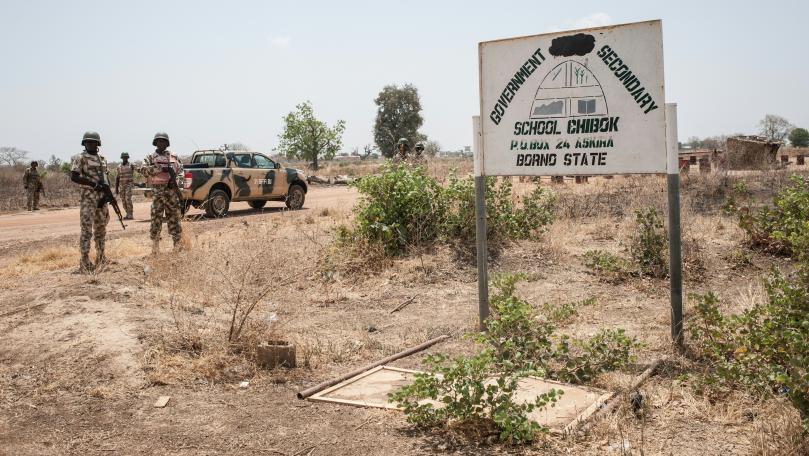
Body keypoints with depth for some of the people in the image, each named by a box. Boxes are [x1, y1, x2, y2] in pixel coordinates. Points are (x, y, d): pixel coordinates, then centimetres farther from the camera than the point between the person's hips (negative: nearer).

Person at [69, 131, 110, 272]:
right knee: (87, 229, -8)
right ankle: (84, 261, -7)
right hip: (88, 197, -7)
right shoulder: (79, 158, -5)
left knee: (101, 227, 14)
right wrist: (93, 184, -20)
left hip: (102, 197, 7)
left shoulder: (102, 159, 15)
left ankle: (101, 256, 25)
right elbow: (74, 176, -14)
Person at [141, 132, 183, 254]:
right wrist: (160, 168, -17)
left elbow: (180, 170, 13)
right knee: (156, 218, -1)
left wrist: (175, 180, -7)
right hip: (157, 191, -2)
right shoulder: (150, 157, 8)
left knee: (174, 217, 4)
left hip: (172, 190, 2)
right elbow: (143, 170, -7)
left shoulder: (174, 157, 14)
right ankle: (155, 246, 3)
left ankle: (178, 243, 9)